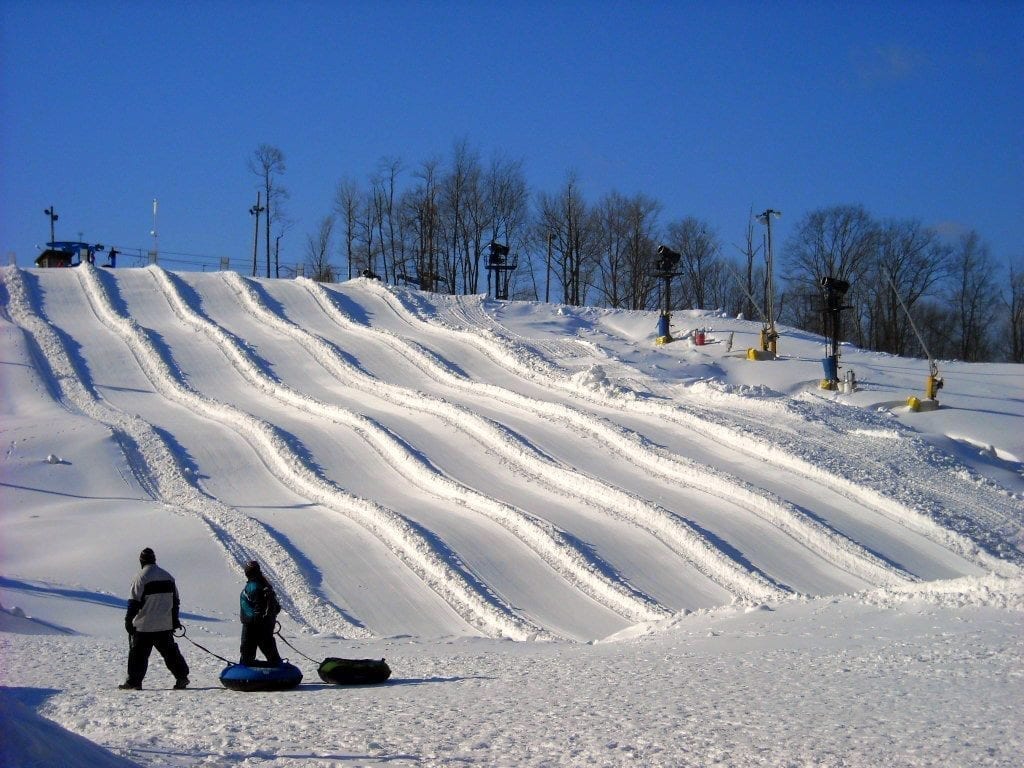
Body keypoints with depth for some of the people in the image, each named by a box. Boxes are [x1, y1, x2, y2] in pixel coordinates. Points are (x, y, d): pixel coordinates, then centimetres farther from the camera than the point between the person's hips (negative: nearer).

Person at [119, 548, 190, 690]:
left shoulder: (140, 577, -11)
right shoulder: (168, 577, 9)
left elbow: (134, 602, -12)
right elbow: (175, 600, 16)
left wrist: (128, 620, -5)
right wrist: (175, 620, 24)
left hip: (144, 625, -5)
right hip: (165, 625, 5)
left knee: (139, 653, 1)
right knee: (170, 652, 13)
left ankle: (134, 682, 0)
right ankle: (182, 677, 11)